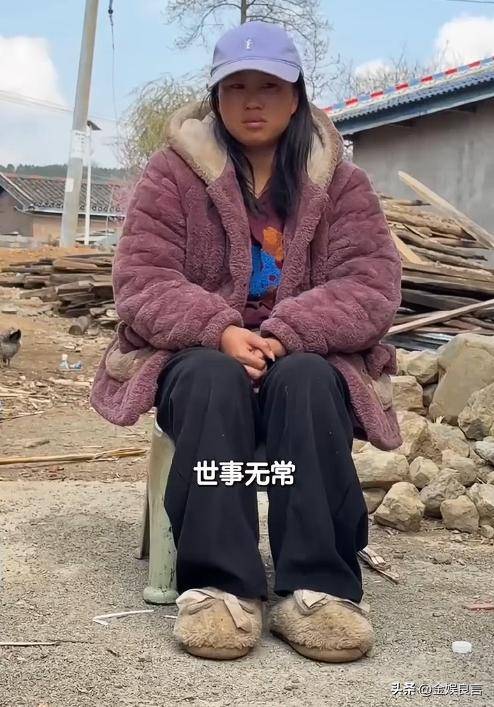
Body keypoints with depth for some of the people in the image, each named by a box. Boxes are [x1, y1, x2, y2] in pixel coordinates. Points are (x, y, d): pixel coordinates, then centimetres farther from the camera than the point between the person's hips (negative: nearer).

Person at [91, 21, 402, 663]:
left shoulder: (339, 181, 5)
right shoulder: (173, 173, 3)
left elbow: (373, 283, -7)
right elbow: (141, 281, -7)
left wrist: (285, 334, -24)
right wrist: (220, 331, -25)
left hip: (305, 362, 1)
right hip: (199, 360, 0)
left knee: (308, 381, -34)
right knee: (214, 381, -35)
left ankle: (319, 587, -34)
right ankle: (218, 585, -37)